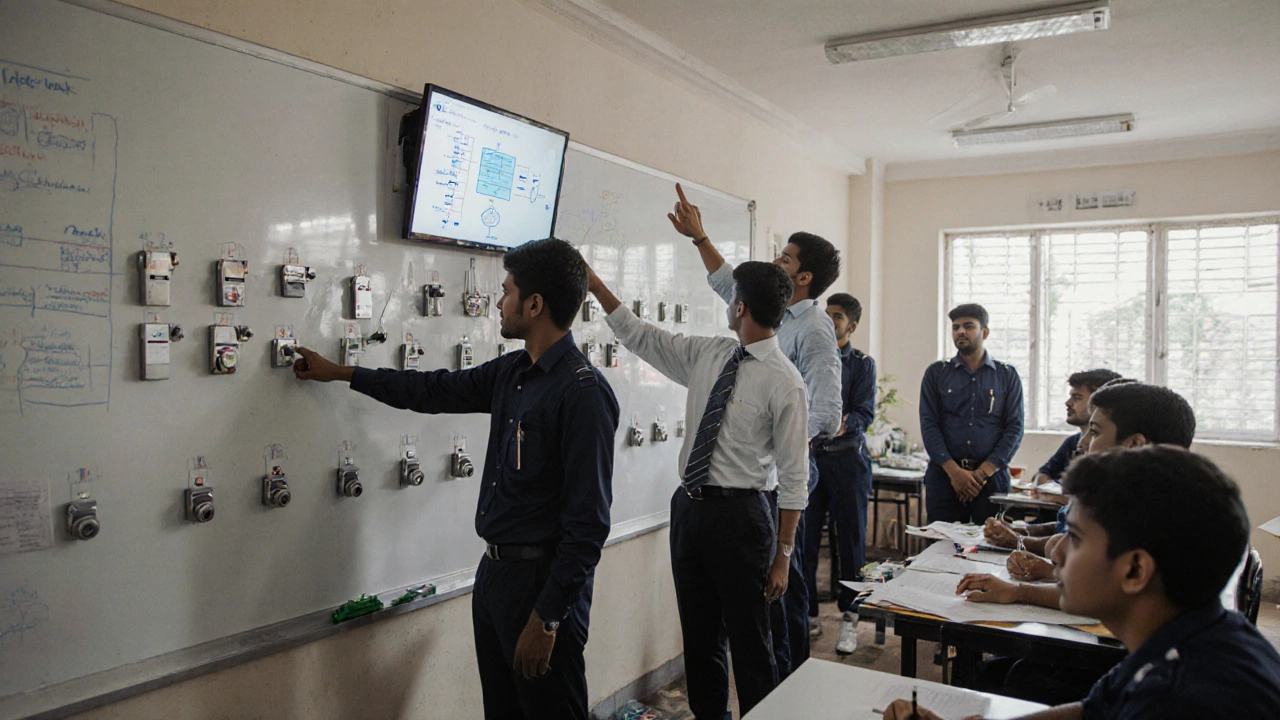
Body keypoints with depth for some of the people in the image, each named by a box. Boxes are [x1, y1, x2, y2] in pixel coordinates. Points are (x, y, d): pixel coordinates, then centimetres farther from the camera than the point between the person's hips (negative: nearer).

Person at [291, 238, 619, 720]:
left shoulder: (583, 393, -21)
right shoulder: (510, 373, 6)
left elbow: (588, 523, -22)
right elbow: (437, 390, 20)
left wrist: (546, 620, -19)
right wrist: (338, 373, 25)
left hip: (542, 580, -8)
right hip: (494, 572, 9)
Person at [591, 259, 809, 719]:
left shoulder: (784, 383, -13)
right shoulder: (707, 354, 5)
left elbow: (794, 478, -12)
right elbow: (638, 336, 13)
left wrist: (783, 556, -13)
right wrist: (595, 285, 10)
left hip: (737, 515, -6)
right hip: (688, 507, 7)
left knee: (749, 642, 5)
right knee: (699, 637, 19)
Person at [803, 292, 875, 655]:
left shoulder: (862, 363, 5)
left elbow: (864, 413, -6)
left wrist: (840, 426, -24)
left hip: (847, 458, -1)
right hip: (809, 458, 2)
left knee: (851, 539, 2)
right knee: (804, 539, 2)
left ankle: (849, 618, 14)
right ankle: (808, 616, 15)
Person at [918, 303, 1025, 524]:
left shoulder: (1007, 375, 8)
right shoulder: (936, 373, 8)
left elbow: (1015, 428, 2)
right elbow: (928, 425, 0)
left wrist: (983, 472, -9)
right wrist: (954, 471, -11)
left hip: (992, 475, 0)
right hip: (944, 475, 0)